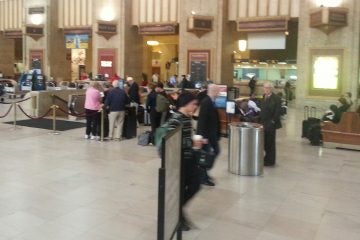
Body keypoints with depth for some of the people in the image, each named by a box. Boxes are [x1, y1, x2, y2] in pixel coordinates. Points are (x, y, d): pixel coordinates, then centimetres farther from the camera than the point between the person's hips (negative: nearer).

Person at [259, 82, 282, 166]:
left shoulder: (276, 98, -13)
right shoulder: (264, 97, 11)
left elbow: (278, 111, -16)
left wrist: (273, 121, -18)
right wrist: (261, 120, 8)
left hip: (270, 124, -7)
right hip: (264, 123, 7)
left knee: (270, 143, 2)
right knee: (264, 142, 12)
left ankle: (270, 161, 12)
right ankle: (267, 158, 25)